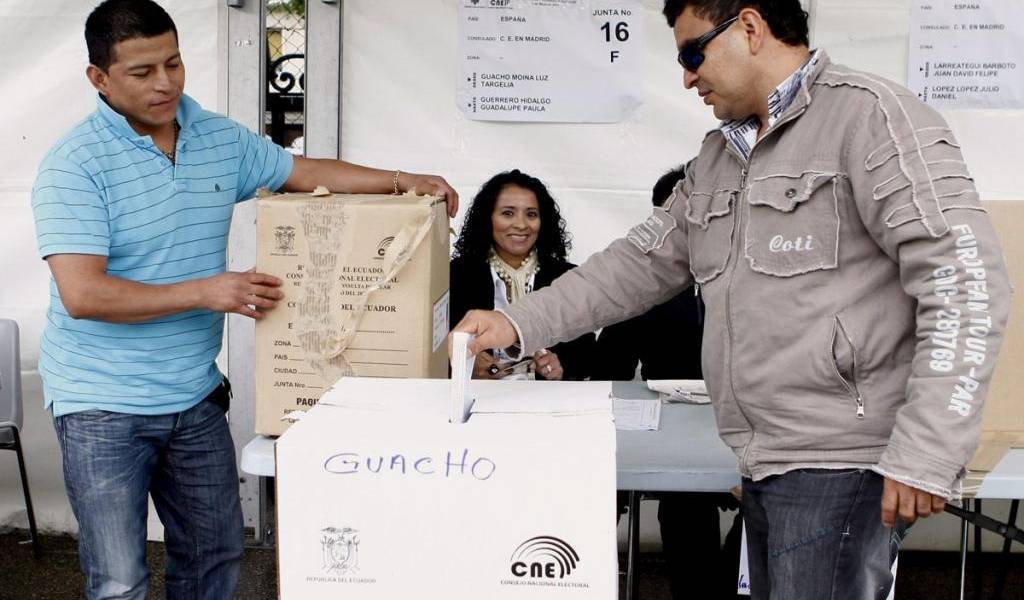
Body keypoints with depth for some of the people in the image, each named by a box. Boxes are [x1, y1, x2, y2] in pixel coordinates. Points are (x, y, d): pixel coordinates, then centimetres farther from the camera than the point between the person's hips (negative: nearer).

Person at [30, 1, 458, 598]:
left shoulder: (221, 139, 4)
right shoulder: (75, 165, -15)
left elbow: (303, 172, 17)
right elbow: (81, 294, -22)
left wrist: (399, 180, 5)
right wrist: (204, 292, -24)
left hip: (195, 395, 6)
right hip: (104, 407, -6)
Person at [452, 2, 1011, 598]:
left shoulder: (872, 117, -11)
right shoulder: (719, 157, 16)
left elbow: (967, 285, -17)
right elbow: (645, 261, 21)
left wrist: (925, 458, -21)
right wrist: (519, 324, 12)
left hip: (843, 464, -8)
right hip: (767, 463, 8)